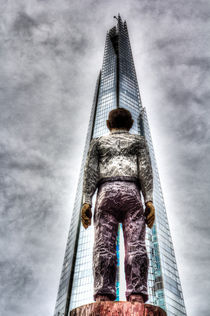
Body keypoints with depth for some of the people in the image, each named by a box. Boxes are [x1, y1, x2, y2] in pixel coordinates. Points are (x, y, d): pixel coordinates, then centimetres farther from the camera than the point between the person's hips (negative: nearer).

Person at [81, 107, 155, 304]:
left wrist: (86, 202, 0)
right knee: (135, 245, -10)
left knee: (104, 246, -9)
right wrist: (149, 201, -3)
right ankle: (136, 296, -22)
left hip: (106, 194, 1)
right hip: (131, 194, 0)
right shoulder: (138, 141, 21)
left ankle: (103, 296, -21)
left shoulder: (98, 142, 23)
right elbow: (145, 170, 5)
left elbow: (90, 171, 8)